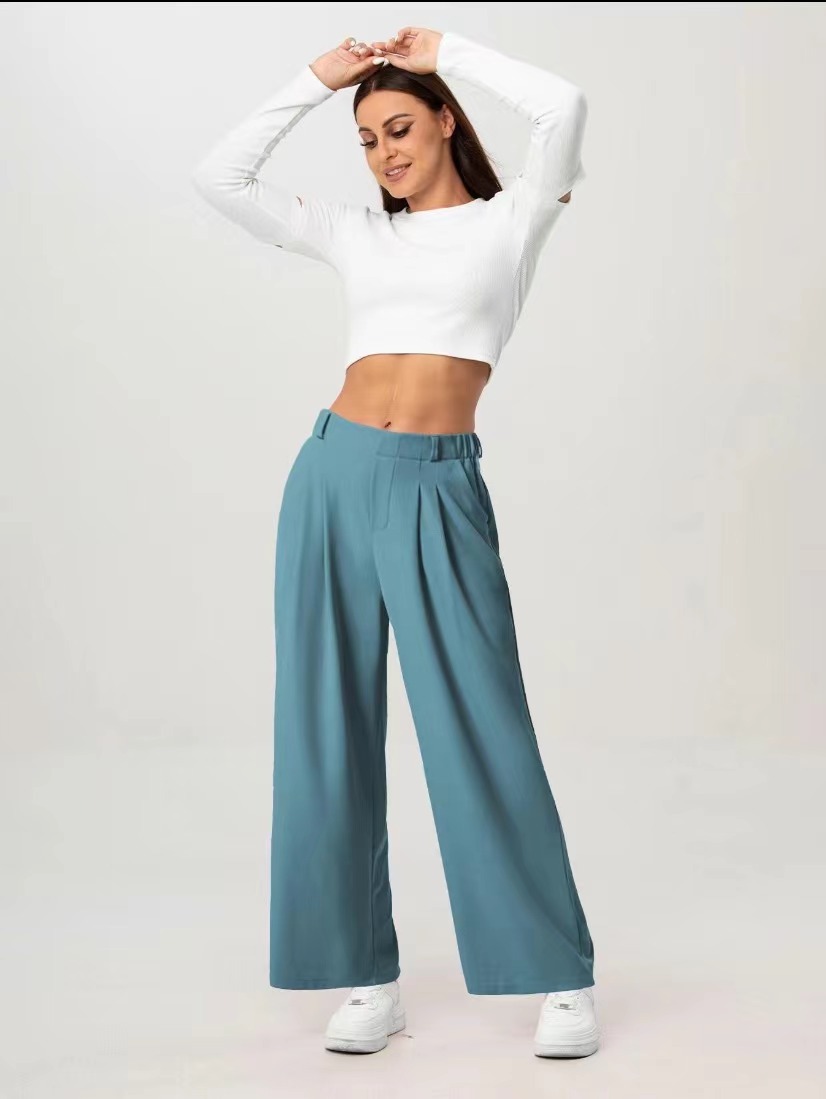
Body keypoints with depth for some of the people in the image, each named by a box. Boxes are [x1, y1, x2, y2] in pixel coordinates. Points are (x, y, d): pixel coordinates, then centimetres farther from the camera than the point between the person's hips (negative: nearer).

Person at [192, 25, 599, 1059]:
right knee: (329, 735, 3)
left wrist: (445, 52, 4)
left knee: (484, 737, -6)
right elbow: (218, 178, 12)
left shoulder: (510, 221, 8)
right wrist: (315, 80, 13)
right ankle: (365, 978, 14)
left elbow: (563, 108, -9)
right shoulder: (355, 236, 16)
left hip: (437, 490, -4)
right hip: (334, 476, 4)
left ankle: (563, 981, 6)